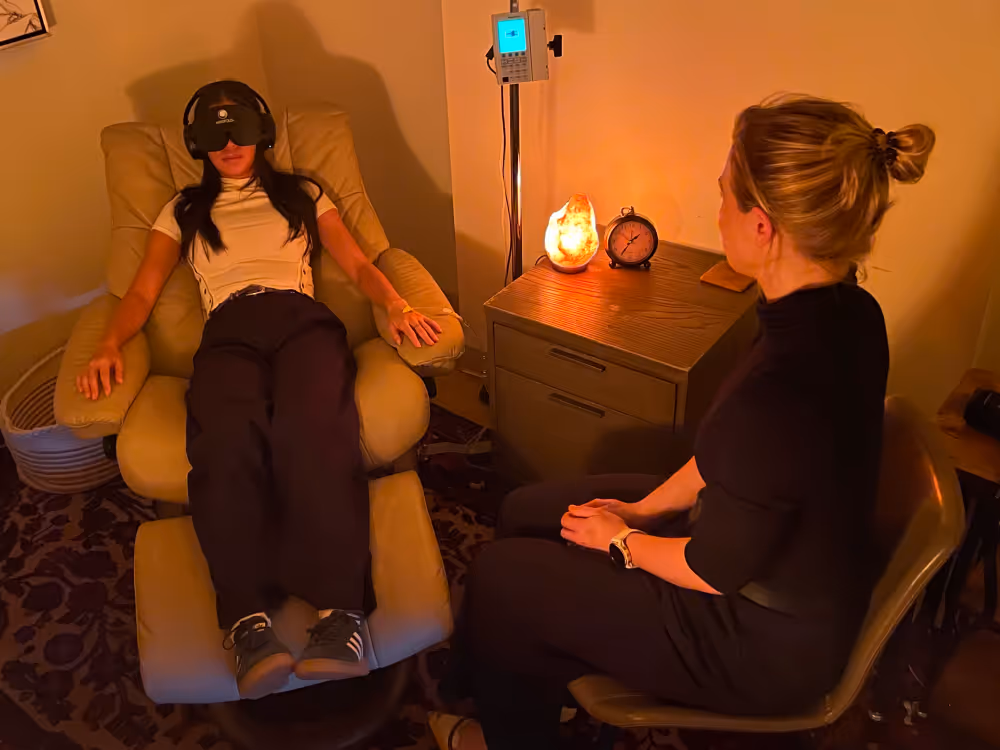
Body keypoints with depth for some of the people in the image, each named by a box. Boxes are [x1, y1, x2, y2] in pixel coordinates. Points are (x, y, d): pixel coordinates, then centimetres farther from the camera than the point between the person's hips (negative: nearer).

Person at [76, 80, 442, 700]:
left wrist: (397, 306, -5)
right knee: (227, 441, -37)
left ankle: (341, 611, -46)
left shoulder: (302, 196, 31)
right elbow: (143, 291, 21)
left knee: (311, 428, -38)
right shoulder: (184, 212, 33)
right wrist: (111, 345, -1)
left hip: (302, 318, 0)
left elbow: (358, 264, 18)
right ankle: (250, 621, -45)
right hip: (229, 330, 1)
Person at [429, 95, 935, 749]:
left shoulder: (777, 391, -39)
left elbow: (713, 571, -24)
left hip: (767, 644, -8)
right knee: (526, 513, 15)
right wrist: (643, 509, 4)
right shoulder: (849, 314, -10)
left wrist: (623, 540, -6)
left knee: (498, 578, 3)